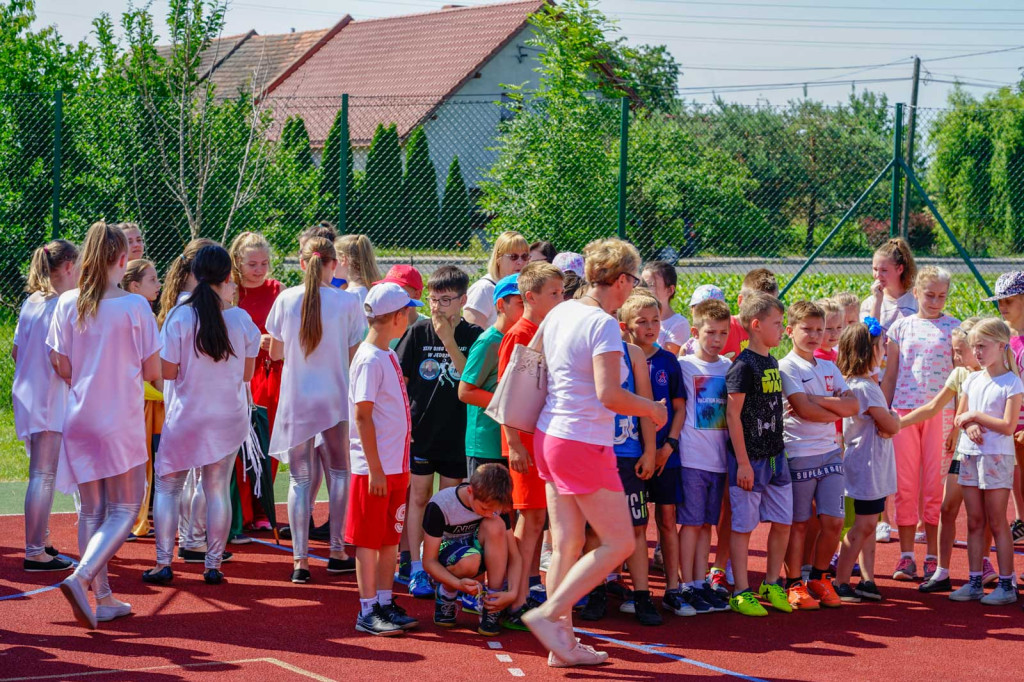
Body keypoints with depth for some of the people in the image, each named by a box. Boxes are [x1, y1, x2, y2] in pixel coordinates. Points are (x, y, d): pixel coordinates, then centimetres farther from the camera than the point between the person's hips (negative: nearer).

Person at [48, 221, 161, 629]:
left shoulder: (67, 304, -1)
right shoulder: (134, 306, -11)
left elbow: (61, 368, 1)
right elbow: (152, 371, -7)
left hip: (78, 419, 4)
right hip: (121, 422, -4)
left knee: (91, 511, 13)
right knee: (124, 510, 3)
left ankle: (102, 599, 16)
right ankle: (81, 579, -18)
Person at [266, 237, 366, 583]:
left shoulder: (286, 299, -3)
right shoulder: (347, 301, -8)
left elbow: (275, 352, 7)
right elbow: (354, 354, -3)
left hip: (296, 401, 1)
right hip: (335, 398, -1)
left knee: (300, 479, 5)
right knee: (339, 473, 14)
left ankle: (301, 560, 0)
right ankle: (338, 551, 16)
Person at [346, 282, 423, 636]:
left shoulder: (389, 356, 12)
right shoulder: (370, 359, -15)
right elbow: (363, 416, -17)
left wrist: (400, 464, 15)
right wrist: (375, 468, -18)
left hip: (396, 466, 9)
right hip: (375, 468, -9)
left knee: (390, 537, 13)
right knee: (369, 540, 0)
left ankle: (385, 603, 20)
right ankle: (368, 611, 5)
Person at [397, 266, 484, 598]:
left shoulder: (473, 336, -2)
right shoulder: (418, 332, -2)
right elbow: (399, 381, 2)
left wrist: (449, 340, -20)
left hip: (457, 432, 0)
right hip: (419, 432, 0)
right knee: (418, 498, 4)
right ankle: (416, 569, 10)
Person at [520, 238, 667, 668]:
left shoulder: (561, 314, 8)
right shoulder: (603, 325, -18)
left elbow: (544, 376, 17)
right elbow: (609, 395, -25)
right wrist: (652, 410, -8)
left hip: (550, 436, 9)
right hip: (585, 445, -9)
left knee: (567, 544, 11)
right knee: (619, 543, 1)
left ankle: (562, 642, 13)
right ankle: (548, 614, -5)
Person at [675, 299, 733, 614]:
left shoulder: (729, 368, 9)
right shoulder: (684, 366, -3)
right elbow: (679, 410, -1)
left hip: (719, 458, 4)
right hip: (692, 456, -4)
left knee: (706, 522, 10)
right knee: (691, 522, -2)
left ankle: (701, 583, 16)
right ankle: (687, 586, 3)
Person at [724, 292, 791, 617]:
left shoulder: (772, 363, 11)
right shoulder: (744, 365, -14)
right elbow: (733, 414, -16)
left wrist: (779, 450, 17)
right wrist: (743, 462, -17)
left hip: (775, 456, 8)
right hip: (749, 457, -8)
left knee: (782, 523, 9)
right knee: (744, 526, 0)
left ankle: (771, 585, 23)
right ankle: (741, 592, 8)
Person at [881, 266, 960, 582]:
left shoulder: (953, 328, 5)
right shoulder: (901, 327, 9)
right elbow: (890, 375, 12)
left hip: (940, 411, -1)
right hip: (904, 410, 2)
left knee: (935, 485, -1)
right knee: (905, 486, 2)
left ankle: (932, 557, 7)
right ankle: (906, 556, 8)